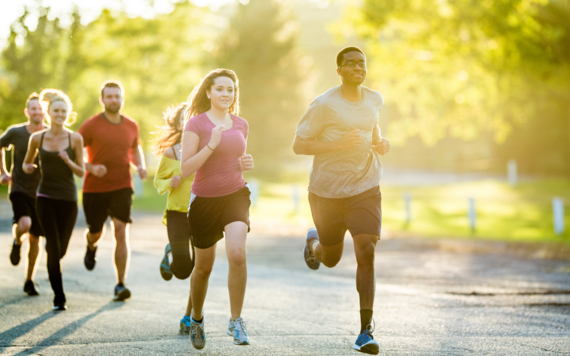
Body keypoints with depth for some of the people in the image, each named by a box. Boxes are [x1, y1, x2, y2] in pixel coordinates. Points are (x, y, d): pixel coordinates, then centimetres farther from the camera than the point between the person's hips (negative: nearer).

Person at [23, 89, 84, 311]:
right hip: (45, 198, -1)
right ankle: (59, 297, -2)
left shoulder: (75, 138, -2)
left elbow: (81, 172, 0)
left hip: (68, 198, 1)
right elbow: (27, 162, 17)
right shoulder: (37, 138, 1)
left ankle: (52, 268, 46)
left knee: (61, 249, 9)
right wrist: (27, 167, -6)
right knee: (54, 247, -10)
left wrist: (68, 161, -19)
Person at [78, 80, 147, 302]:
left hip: (122, 187, 1)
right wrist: (90, 167, -22)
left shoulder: (131, 126, 5)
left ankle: (121, 284, -11)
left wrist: (140, 165, 4)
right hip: (94, 188, -1)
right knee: (96, 232, 13)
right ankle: (91, 246, 54)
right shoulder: (91, 126, -7)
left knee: (121, 231, -13)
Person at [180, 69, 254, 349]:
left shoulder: (241, 125, 6)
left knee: (237, 254, -23)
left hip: (236, 196, 2)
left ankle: (236, 321, -10)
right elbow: (185, 169, -14)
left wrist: (246, 164, -1)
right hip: (204, 200, -2)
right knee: (204, 267, 11)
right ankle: (196, 318, 38)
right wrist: (211, 145, -24)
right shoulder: (196, 124, -8)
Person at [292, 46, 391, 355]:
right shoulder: (324, 105, -13)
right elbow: (298, 145, -13)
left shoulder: (375, 100, 4)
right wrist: (338, 143, -25)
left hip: (365, 188, 2)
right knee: (331, 259, 13)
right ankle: (313, 242, 53)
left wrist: (380, 143, 3)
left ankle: (365, 330, -10)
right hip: (327, 190, -2)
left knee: (366, 253, -14)